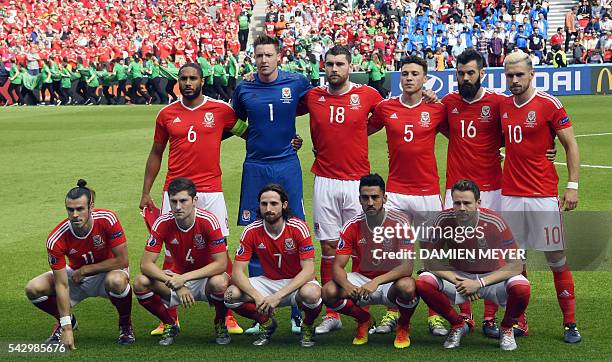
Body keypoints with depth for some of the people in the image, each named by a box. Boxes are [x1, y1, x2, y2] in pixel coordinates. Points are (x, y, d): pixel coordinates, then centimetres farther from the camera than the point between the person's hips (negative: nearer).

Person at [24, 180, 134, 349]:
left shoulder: (107, 219, -28)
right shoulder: (56, 239, -26)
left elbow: (122, 260, -22)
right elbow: (62, 285, -24)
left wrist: (84, 270, -20)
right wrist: (66, 327, -28)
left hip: (107, 273, -2)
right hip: (75, 275, 2)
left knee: (116, 281, -39)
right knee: (33, 289, -19)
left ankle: (125, 324, -6)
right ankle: (65, 321, 12)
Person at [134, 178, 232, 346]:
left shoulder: (208, 221, -22)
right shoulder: (163, 223, -15)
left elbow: (221, 264, -24)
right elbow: (145, 264, -16)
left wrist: (184, 278, -31)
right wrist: (175, 283, -30)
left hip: (208, 277, -3)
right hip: (178, 279, 3)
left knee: (219, 283, -38)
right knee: (141, 283, -23)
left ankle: (220, 324, -4)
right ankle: (170, 325, 3)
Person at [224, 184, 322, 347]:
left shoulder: (298, 228, -18)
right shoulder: (251, 231, -11)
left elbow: (308, 270, -23)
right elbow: (237, 272, -13)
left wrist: (278, 296, -34)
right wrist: (257, 297, -31)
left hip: (296, 282, -3)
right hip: (268, 282, 3)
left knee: (311, 293, -38)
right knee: (231, 294, -23)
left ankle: (308, 326, -1)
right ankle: (266, 323, 7)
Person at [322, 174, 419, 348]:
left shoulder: (399, 222, -17)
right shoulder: (352, 226, -8)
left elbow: (407, 267, -25)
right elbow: (337, 267, -10)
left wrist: (376, 281, -39)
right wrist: (346, 285, -34)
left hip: (391, 281, -3)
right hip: (363, 279, 3)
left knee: (407, 287, -38)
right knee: (329, 291, -24)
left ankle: (403, 326, -2)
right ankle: (364, 320, 8)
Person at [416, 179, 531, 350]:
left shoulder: (494, 223, -24)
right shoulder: (445, 220, -18)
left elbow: (516, 265, -23)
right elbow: (430, 259, -11)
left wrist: (479, 283, -31)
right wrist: (457, 282, -25)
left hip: (492, 277, -2)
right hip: (459, 276, 2)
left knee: (521, 287, -34)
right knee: (423, 282, -24)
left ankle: (507, 328, 2)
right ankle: (458, 324, 3)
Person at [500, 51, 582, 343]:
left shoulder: (549, 104, -7)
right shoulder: (504, 106, 9)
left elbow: (571, 146, -4)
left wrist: (573, 185, -9)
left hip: (543, 195, -5)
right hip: (510, 195, 5)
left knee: (557, 259, 0)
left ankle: (570, 324, 8)